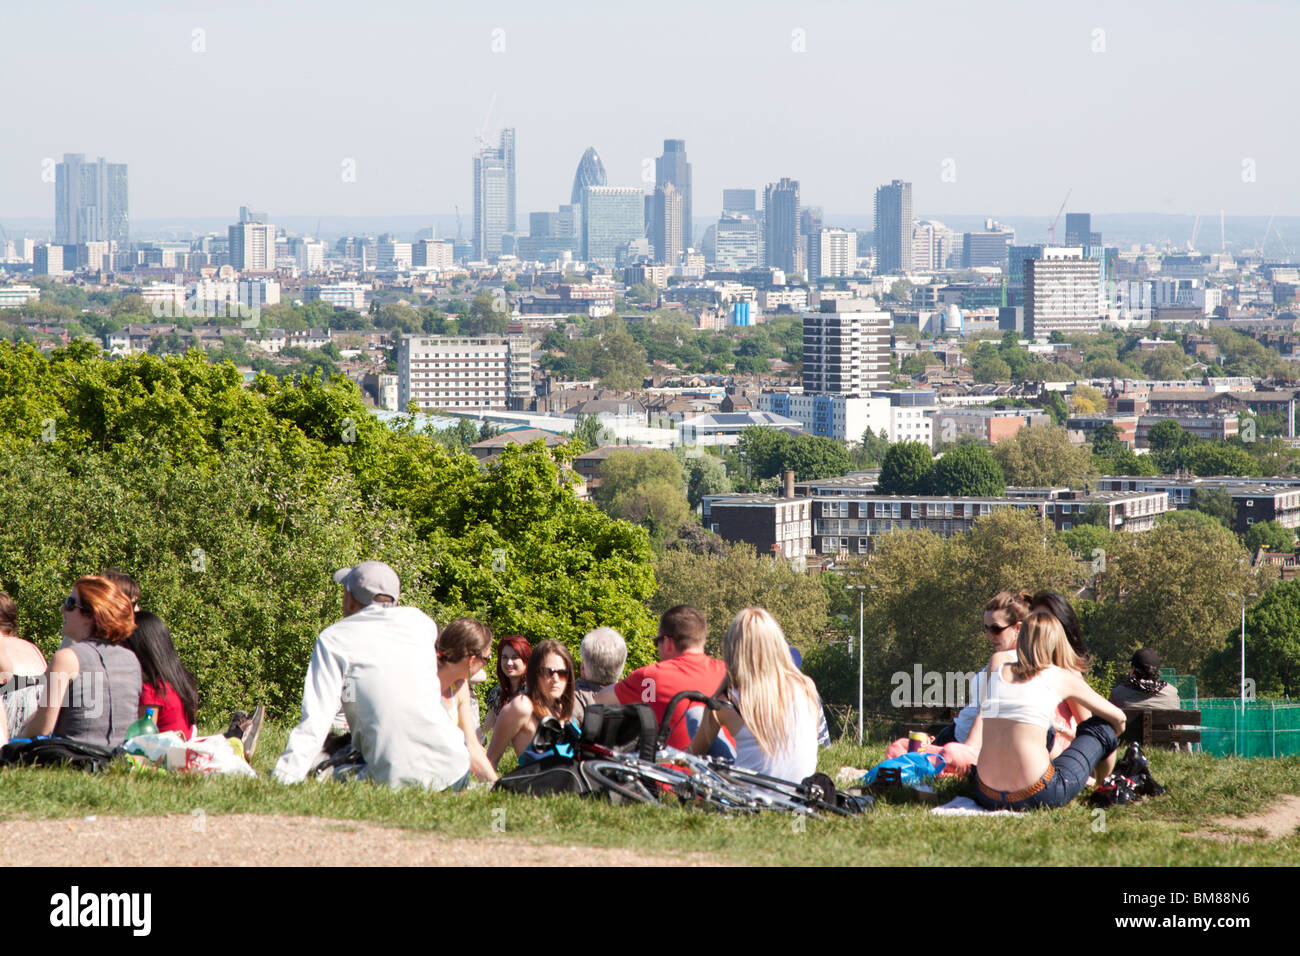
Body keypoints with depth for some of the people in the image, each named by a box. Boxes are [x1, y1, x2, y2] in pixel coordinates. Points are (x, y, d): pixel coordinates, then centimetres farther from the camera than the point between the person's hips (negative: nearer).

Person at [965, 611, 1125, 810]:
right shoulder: (1061, 677, 2)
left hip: (988, 798, 5)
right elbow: (1118, 718, 17)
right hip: (1035, 796, -5)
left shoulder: (998, 673, 12)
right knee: (1102, 727, 17)